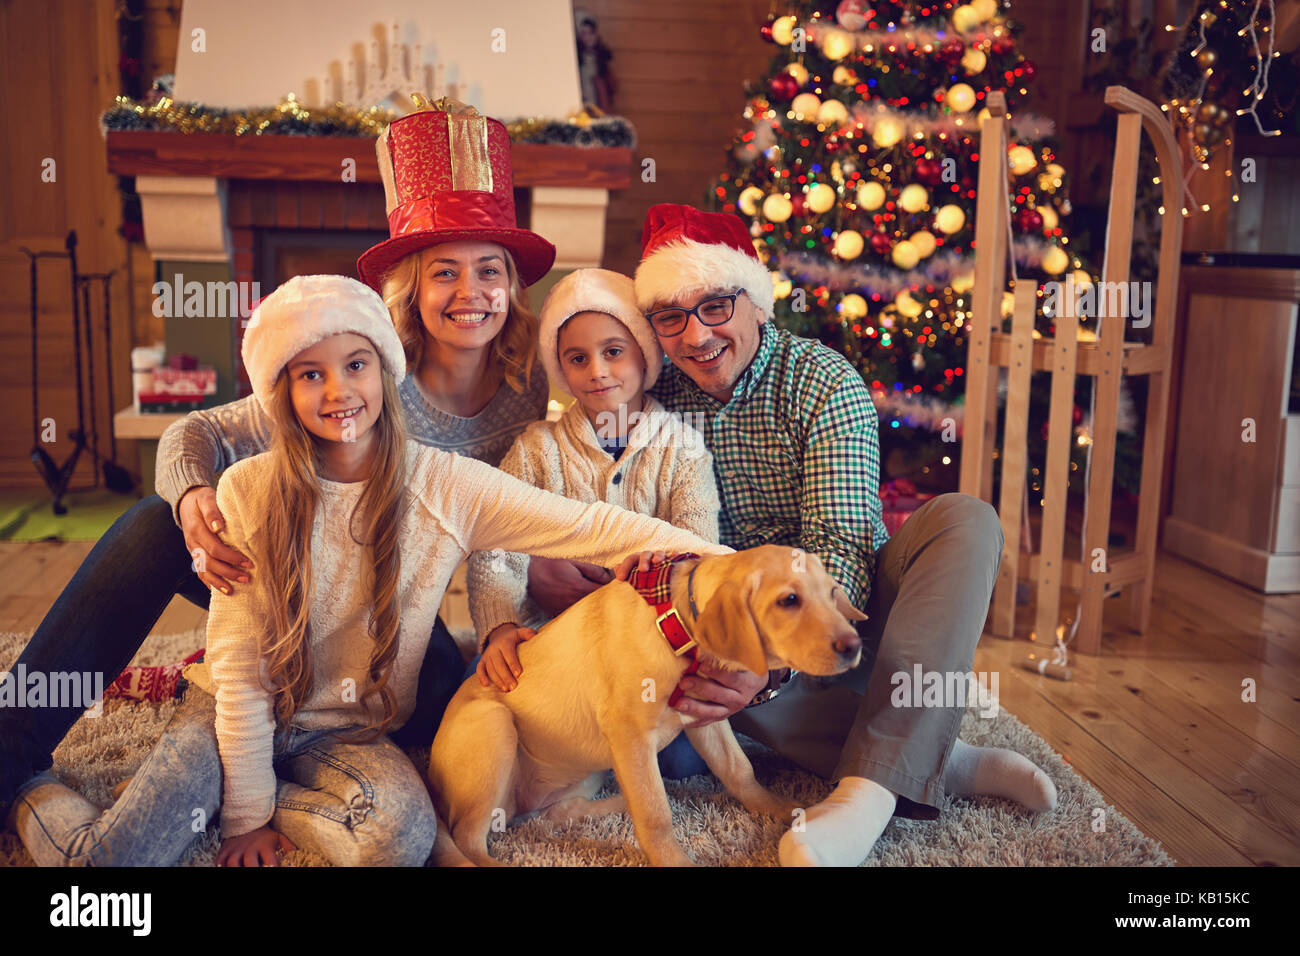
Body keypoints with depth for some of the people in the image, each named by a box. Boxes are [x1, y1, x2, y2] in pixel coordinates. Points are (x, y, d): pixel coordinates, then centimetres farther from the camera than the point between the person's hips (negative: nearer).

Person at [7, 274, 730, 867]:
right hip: (239, 714, -1)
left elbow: (591, 527, -17)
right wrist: (248, 813, -11)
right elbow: (239, 663, -9)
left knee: (402, 836, -30)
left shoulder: (445, 486, -10)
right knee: (116, 856, -23)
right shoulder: (249, 491, -10)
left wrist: (723, 562, -28)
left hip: (356, 733, 1)